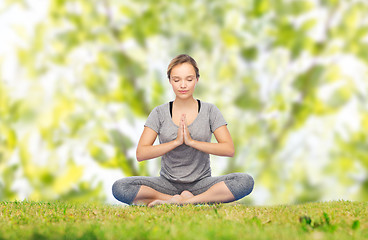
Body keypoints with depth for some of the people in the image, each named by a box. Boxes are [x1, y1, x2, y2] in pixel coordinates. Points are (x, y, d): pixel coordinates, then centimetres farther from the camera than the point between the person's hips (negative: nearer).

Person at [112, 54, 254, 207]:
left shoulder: (209, 111, 3)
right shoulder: (159, 113, 3)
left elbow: (229, 149, -8)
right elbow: (141, 154, -7)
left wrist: (191, 141, -17)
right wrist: (176, 142, -17)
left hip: (201, 182, -1)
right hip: (168, 182, 1)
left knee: (245, 181, -28)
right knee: (119, 187, -27)